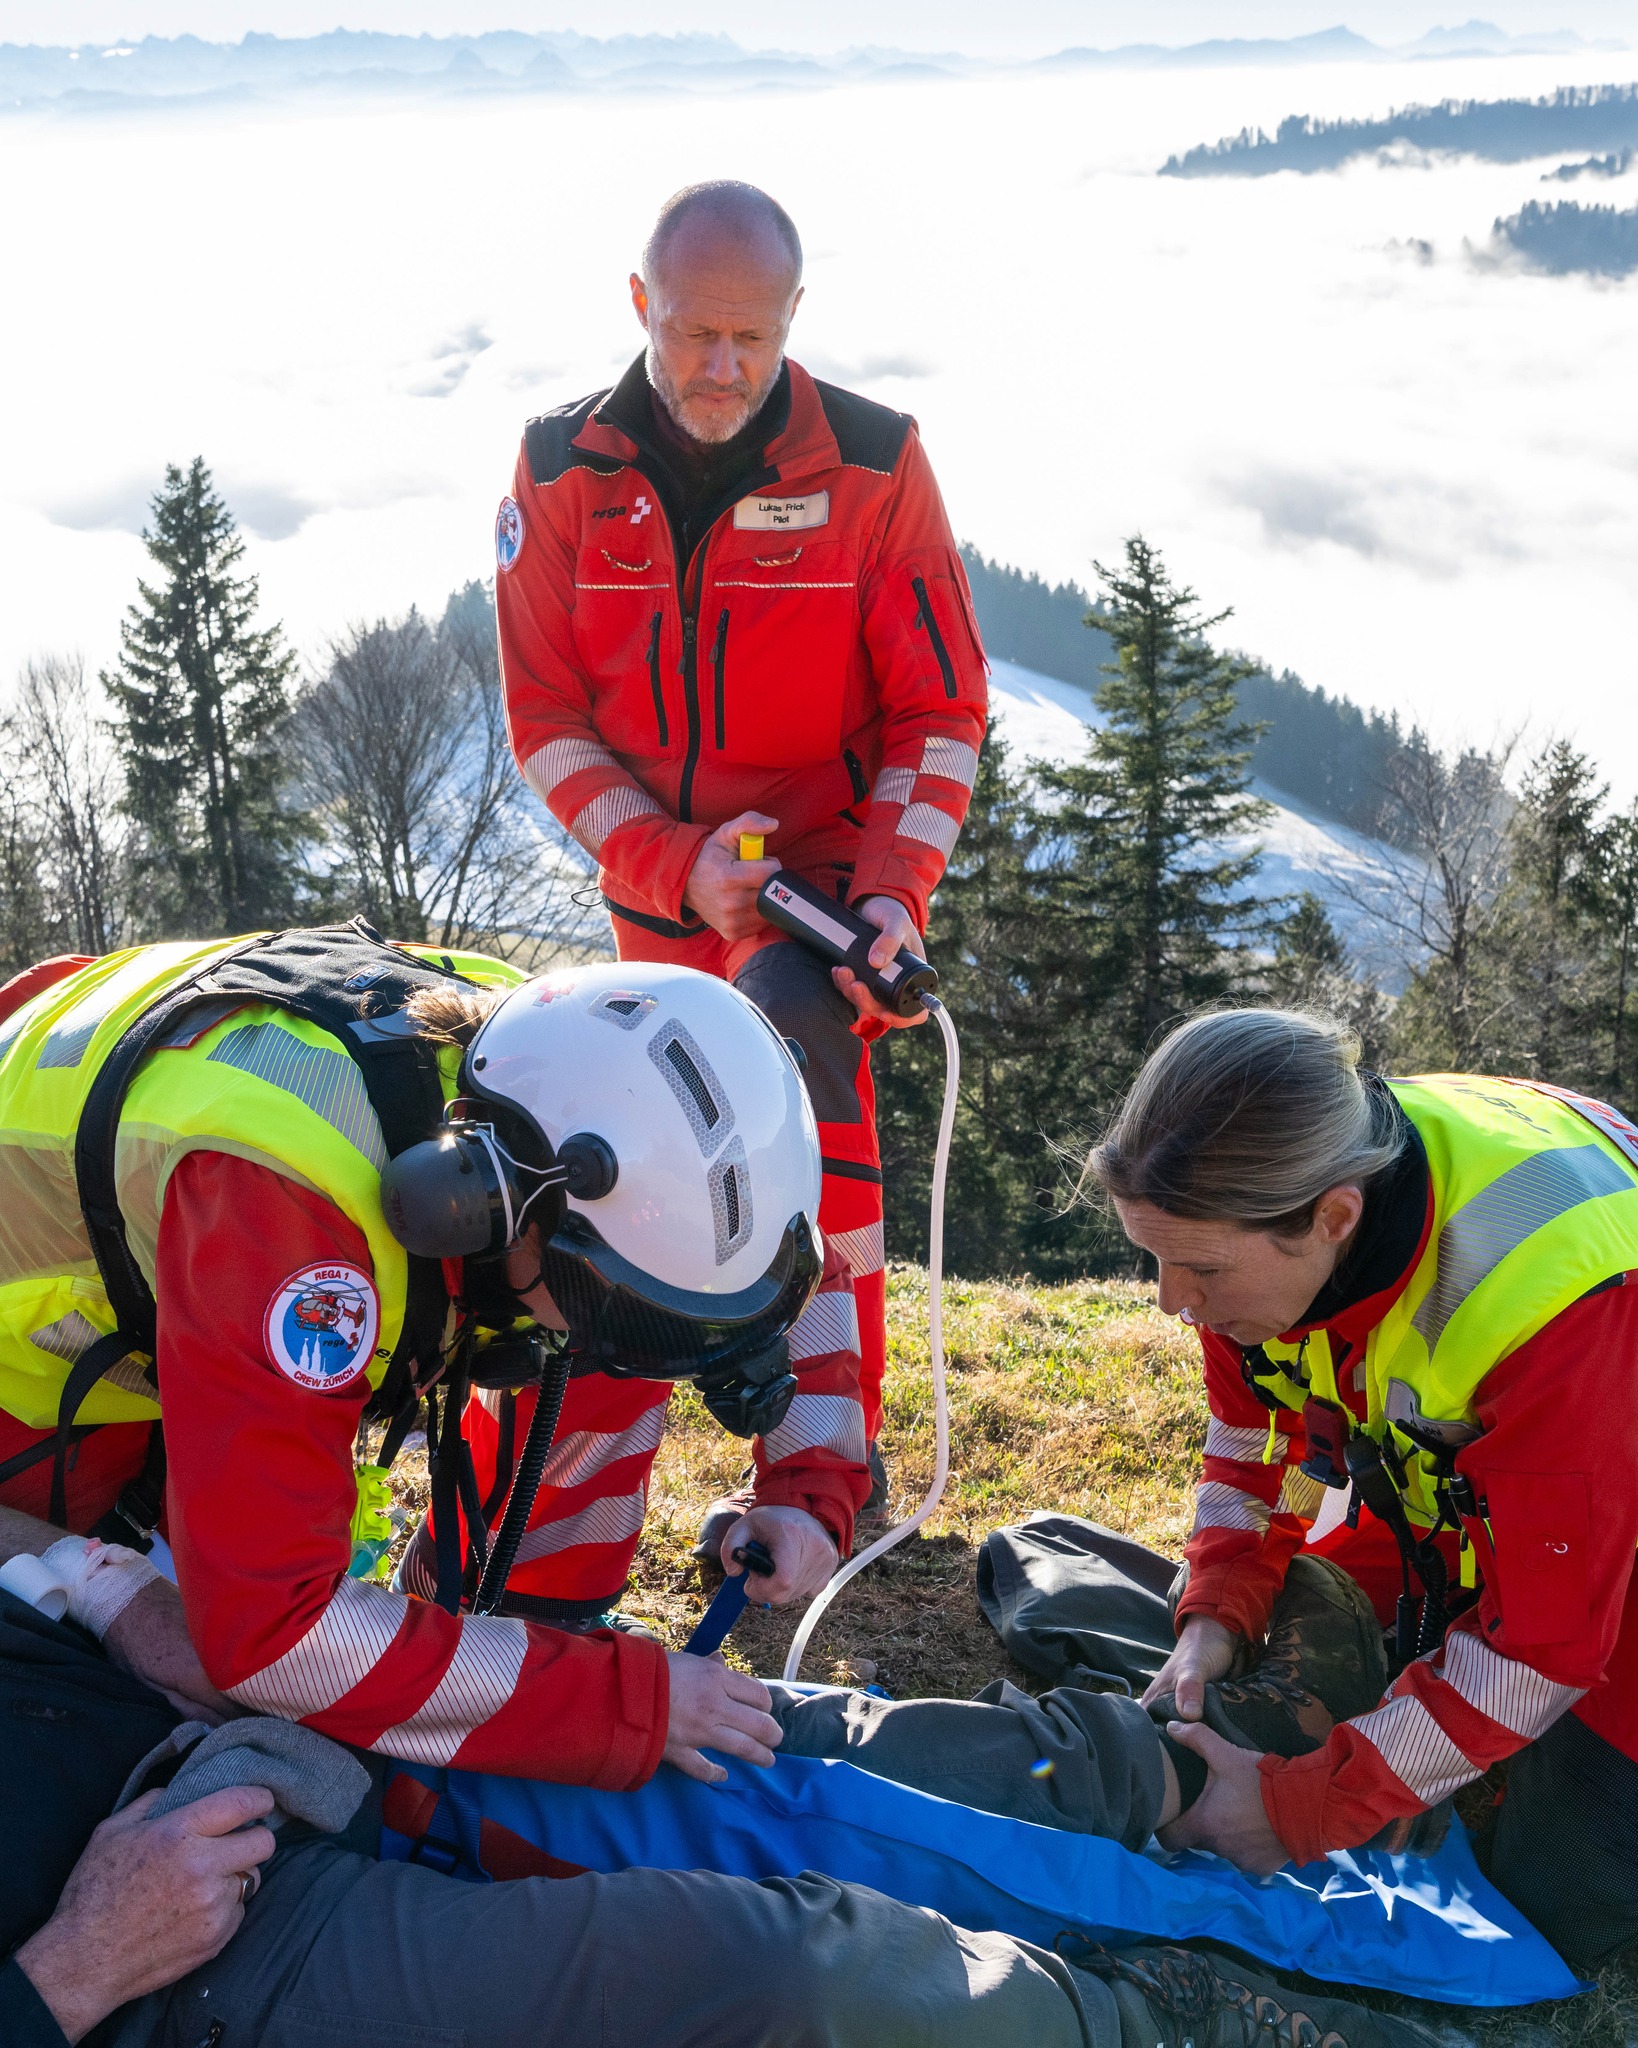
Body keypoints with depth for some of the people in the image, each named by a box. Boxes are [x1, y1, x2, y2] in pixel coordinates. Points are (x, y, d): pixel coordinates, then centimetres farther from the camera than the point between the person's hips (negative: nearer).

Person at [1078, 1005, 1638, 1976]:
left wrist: (1300, 1806, -30)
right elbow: (1253, 1432, -1)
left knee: (1559, 1909, -7)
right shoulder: (1267, 1188, -22)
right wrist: (1216, 1618, -14)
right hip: (1445, 1498, 6)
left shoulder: (1550, 1301, -42)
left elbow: (1536, 1649, -32)